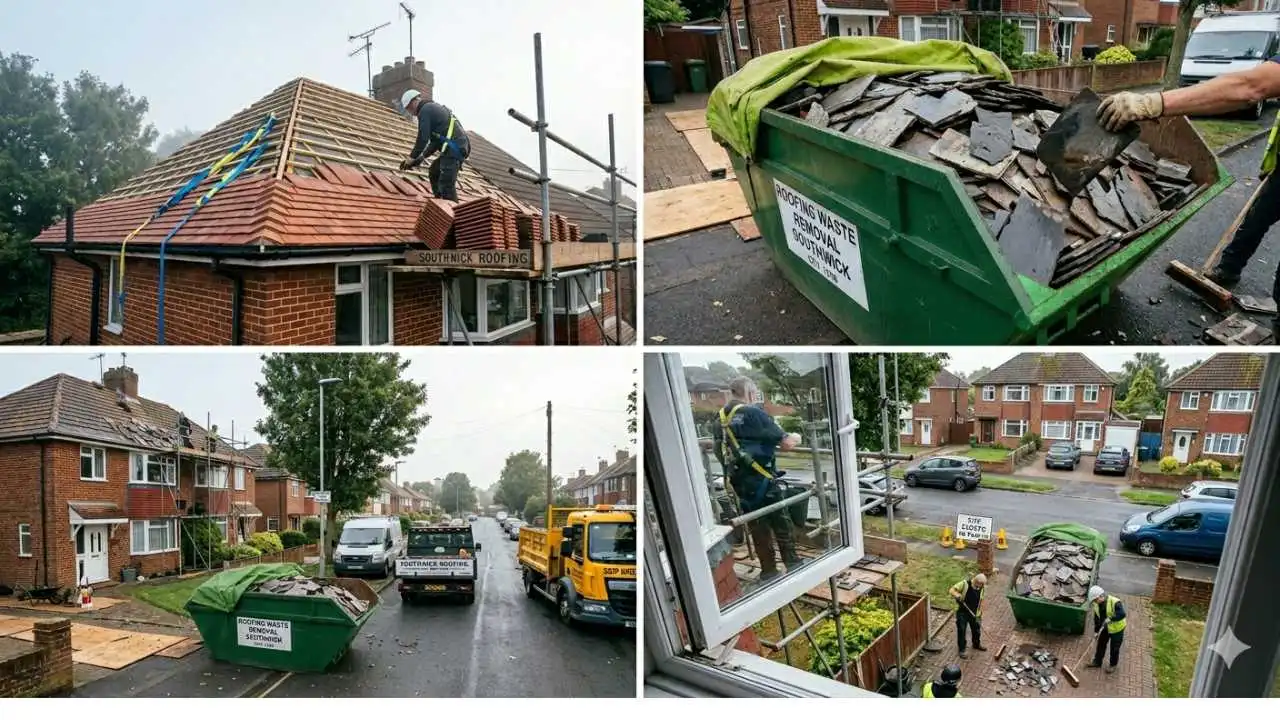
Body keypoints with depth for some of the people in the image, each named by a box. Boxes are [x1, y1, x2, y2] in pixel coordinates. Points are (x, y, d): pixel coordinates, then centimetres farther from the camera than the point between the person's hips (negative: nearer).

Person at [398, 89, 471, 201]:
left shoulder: (424, 111, -5)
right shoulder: (433, 108, 26)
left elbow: (422, 138, -11)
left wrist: (411, 158, -1)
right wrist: (422, 157, 22)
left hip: (453, 148, -10)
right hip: (460, 146, 10)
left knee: (446, 184, -12)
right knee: (434, 172, 24)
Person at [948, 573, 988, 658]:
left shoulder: (982, 588, -6)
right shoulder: (965, 584, -20)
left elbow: (980, 602, 3)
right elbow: (952, 590, -17)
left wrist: (979, 615, 1)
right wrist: (956, 595, -39)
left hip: (974, 614, 4)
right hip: (962, 613, -4)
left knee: (976, 630, 20)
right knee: (961, 631, 2)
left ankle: (977, 644, 46)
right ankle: (962, 650, 17)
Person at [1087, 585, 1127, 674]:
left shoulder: (1115, 602, -29)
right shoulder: (1096, 605, -6)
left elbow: (1122, 614, -38)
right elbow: (1096, 618, 4)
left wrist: (1110, 619, -45)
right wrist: (1096, 631, 6)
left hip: (1116, 629, -6)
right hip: (1104, 628, 6)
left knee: (1114, 648, 9)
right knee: (1101, 645, 17)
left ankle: (1113, 665, 29)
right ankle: (1097, 661, 35)